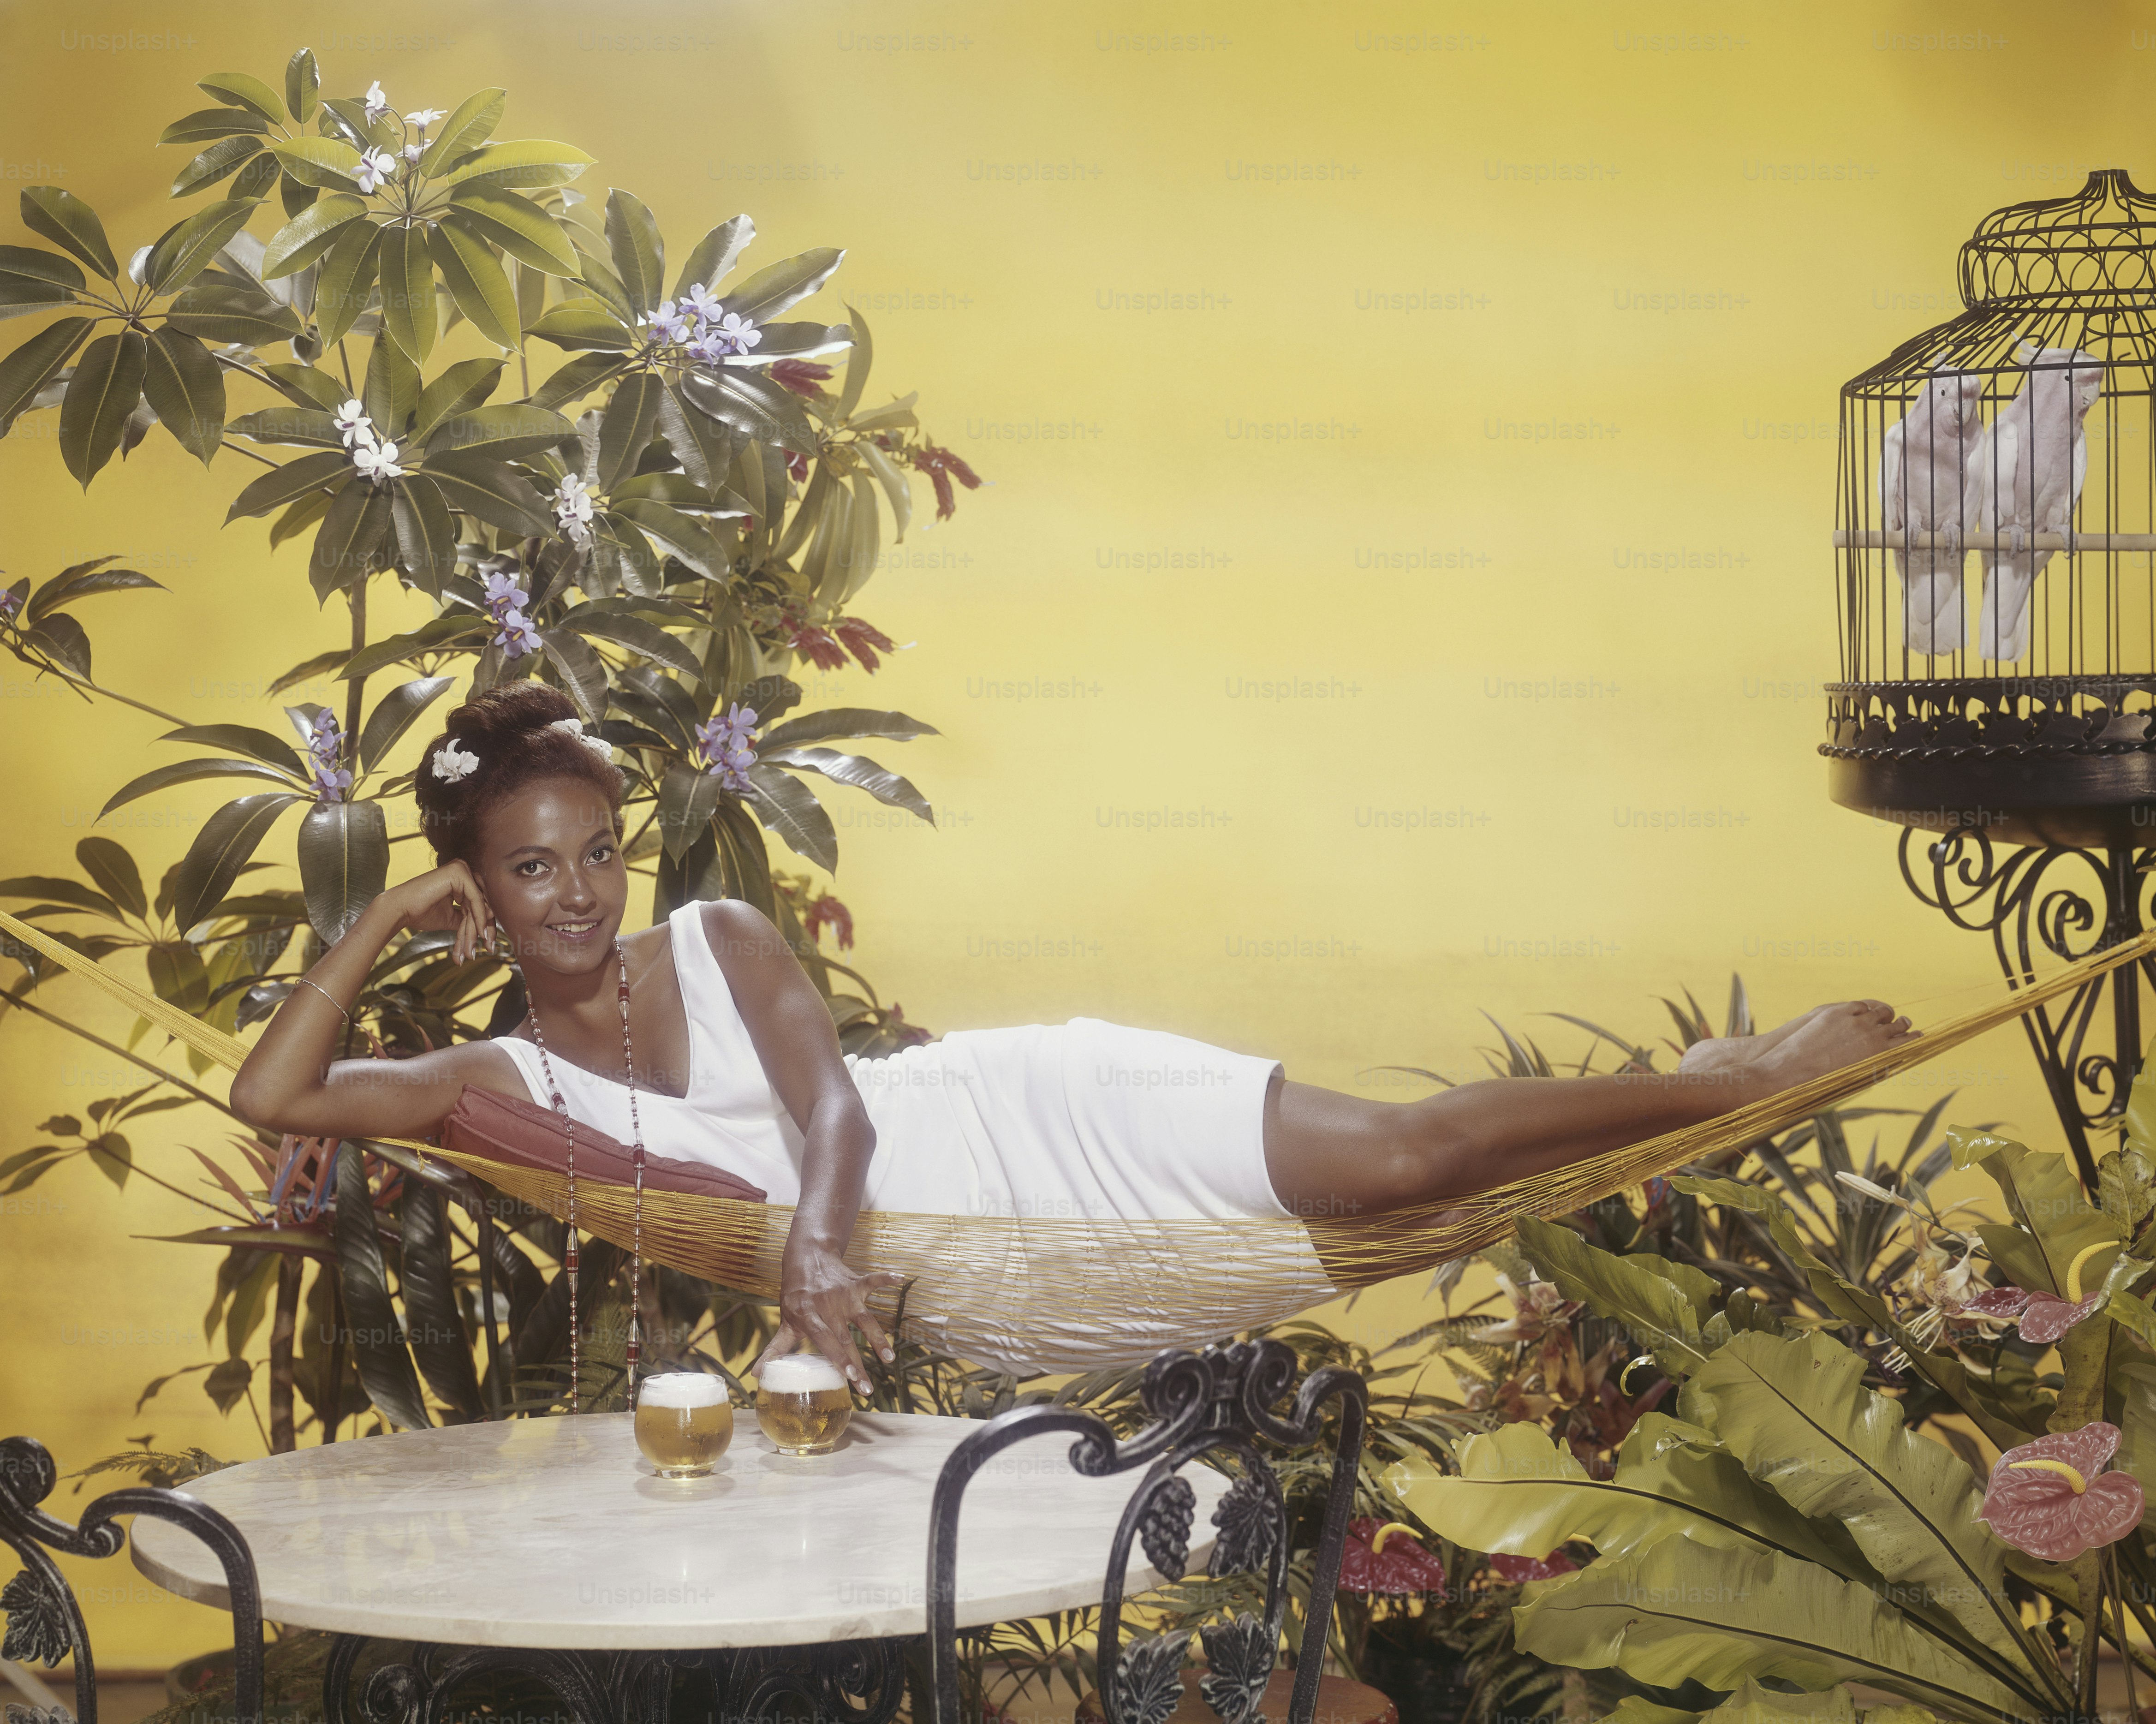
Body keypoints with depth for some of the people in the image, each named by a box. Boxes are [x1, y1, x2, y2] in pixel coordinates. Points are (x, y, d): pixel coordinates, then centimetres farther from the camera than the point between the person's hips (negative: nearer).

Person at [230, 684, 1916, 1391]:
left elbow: (833, 1108, -16)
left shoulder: (719, 940, -4)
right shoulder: (505, 1079, 4)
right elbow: (272, 1095, -2)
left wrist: (818, 1243, -36)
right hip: (959, 1278, 2)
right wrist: (382, 921, -2)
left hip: (1045, 1116, -2)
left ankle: (1721, 1080, 2)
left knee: (1407, 1155, -15)